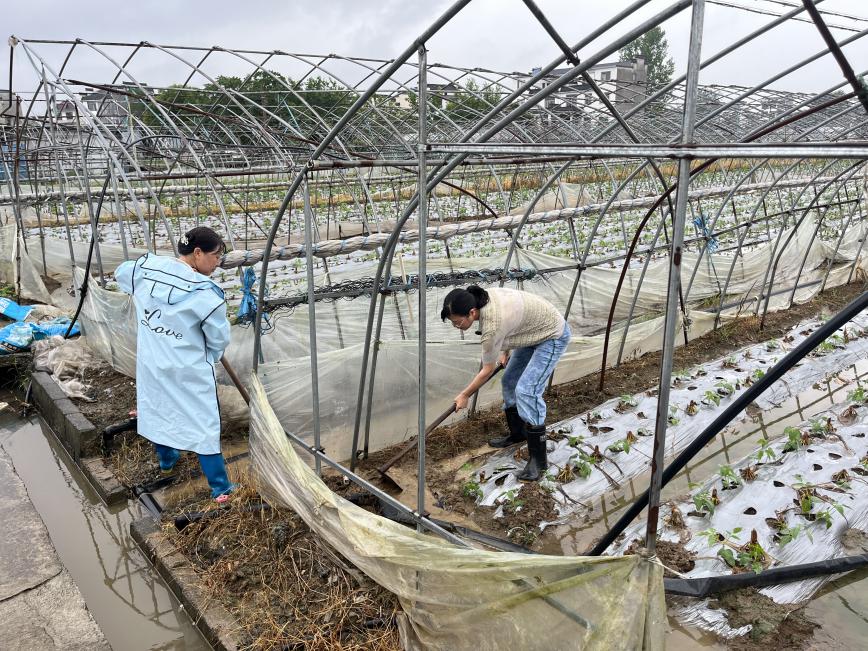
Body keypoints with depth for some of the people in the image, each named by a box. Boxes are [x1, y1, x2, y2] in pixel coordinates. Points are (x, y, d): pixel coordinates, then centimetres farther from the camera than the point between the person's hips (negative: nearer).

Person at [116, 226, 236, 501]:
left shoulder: (145, 268, -5)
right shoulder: (205, 293, -24)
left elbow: (120, 273, 19)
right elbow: (219, 339, -16)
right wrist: (210, 356, 6)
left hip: (150, 363, 6)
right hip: (189, 371, -6)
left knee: (158, 409, 27)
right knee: (203, 424, 3)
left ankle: (166, 459, 50)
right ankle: (220, 488, 10)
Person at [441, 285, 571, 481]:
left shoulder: (492, 325, -34)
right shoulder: (483, 297, -12)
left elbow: (487, 371, -19)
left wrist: (464, 395, -6)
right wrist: (505, 351, 12)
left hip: (552, 335, -10)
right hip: (534, 331, 10)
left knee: (526, 391, -18)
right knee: (509, 382, 12)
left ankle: (538, 459, -10)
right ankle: (517, 433, 29)